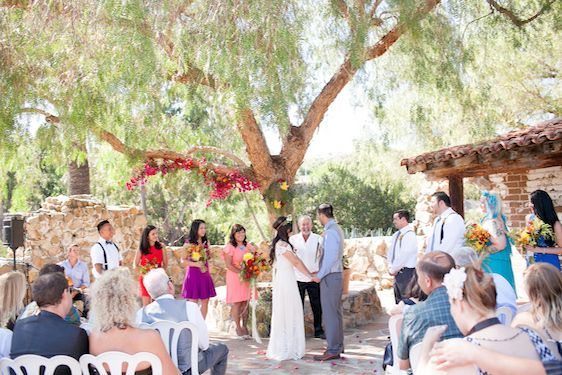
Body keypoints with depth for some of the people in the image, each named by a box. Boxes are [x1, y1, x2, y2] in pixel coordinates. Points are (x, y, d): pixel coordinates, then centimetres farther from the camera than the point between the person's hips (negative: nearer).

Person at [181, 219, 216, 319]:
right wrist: (195, 264, -21)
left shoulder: (206, 242, 8)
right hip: (193, 274, -5)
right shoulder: (189, 243, -6)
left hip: (205, 274, 5)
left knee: (205, 302, 7)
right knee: (193, 302, -1)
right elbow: (183, 260, -8)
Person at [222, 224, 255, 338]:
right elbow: (228, 265, -12)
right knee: (237, 303, -2)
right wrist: (241, 272, -19)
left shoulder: (248, 246, 10)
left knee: (245, 303, 5)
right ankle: (238, 328, 8)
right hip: (235, 277, -5)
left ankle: (244, 326, 14)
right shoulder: (230, 247, -7)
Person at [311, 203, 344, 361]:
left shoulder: (330, 232, -18)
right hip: (337, 274, 10)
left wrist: (320, 275, -14)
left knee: (330, 313, -4)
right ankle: (338, 346, 27)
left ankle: (333, 350, 2)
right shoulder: (337, 229, 12)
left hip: (330, 276, -10)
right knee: (336, 311, 17)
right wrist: (322, 273, 14)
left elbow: (330, 257, -23)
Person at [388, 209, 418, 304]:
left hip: (406, 271, -8)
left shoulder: (410, 235, -14)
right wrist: (391, 268, 1)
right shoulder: (396, 235, 13)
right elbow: (391, 253, 16)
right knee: (398, 299, 13)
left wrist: (394, 269, -12)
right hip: (397, 272, 8)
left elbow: (404, 255, -19)